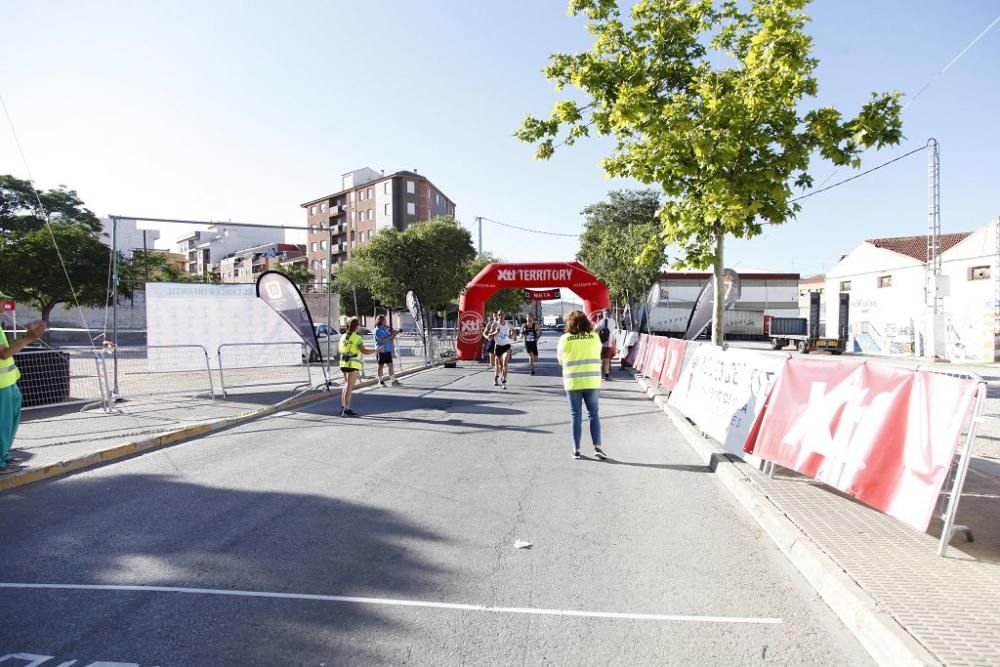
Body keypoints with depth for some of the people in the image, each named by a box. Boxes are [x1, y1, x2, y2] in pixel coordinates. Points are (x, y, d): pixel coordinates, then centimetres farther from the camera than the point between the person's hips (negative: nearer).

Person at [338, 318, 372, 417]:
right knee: (350, 387, -8)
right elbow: (364, 351, -21)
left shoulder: (343, 336, 8)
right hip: (353, 365, -7)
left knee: (346, 385, 22)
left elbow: (339, 350, 20)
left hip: (344, 364, 8)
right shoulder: (357, 338, -13)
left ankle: (343, 407, 24)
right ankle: (346, 410, -10)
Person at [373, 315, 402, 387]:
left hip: (388, 350, 7)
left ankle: (393, 381, 8)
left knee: (391, 365, 5)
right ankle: (381, 381, 11)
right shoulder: (377, 330, -9)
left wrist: (394, 334, 1)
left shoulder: (385, 329, 15)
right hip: (382, 351, -7)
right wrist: (391, 335, -20)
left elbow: (390, 339, 19)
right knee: (381, 365, 2)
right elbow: (382, 340, -20)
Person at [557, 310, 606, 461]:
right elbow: (597, 355, 10)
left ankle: (576, 450, 11)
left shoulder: (565, 339, -5)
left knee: (576, 416, 8)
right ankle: (597, 447, 3)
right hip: (592, 382, 1)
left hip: (573, 382, 0)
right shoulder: (595, 337, -2)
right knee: (594, 415, 10)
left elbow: (560, 359, 5)